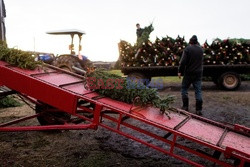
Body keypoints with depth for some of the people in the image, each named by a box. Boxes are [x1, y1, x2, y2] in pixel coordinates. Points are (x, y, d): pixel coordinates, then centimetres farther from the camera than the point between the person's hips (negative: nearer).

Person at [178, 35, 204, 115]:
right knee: (198, 91, 5)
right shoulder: (201, 49, 8)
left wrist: (180, 71, -9)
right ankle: (199, 110, 5)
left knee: (184, 88, 11)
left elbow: (183, 61, -15)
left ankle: (185, 106, 13)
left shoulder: (188, 48, -9)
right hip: (198, 73, 4)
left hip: (189, 73, -4)